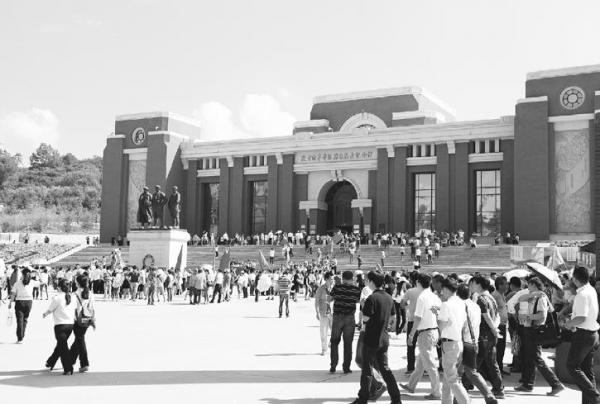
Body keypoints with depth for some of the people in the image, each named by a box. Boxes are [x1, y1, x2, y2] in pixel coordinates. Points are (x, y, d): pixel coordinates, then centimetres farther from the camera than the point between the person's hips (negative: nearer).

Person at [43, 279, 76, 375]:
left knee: (63, 347, -2)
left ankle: (68, 369, -7)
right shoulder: (72, 297, 4)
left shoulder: (57, 298, -12)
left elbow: (49, 310, -1)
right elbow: (75, 310, 9)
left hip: (60, 325, -6)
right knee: (60, 345, 20)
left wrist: (45, 314, 19)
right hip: (70, 324, 6)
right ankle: (50, 363, 37)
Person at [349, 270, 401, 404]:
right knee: (384, 368, 14)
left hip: (371, 339, -7)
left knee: (367, 370, 5)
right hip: (384, 338, 7)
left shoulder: (372, 298, -18)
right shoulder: (389, 298, 5)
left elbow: (365, 318, -20)